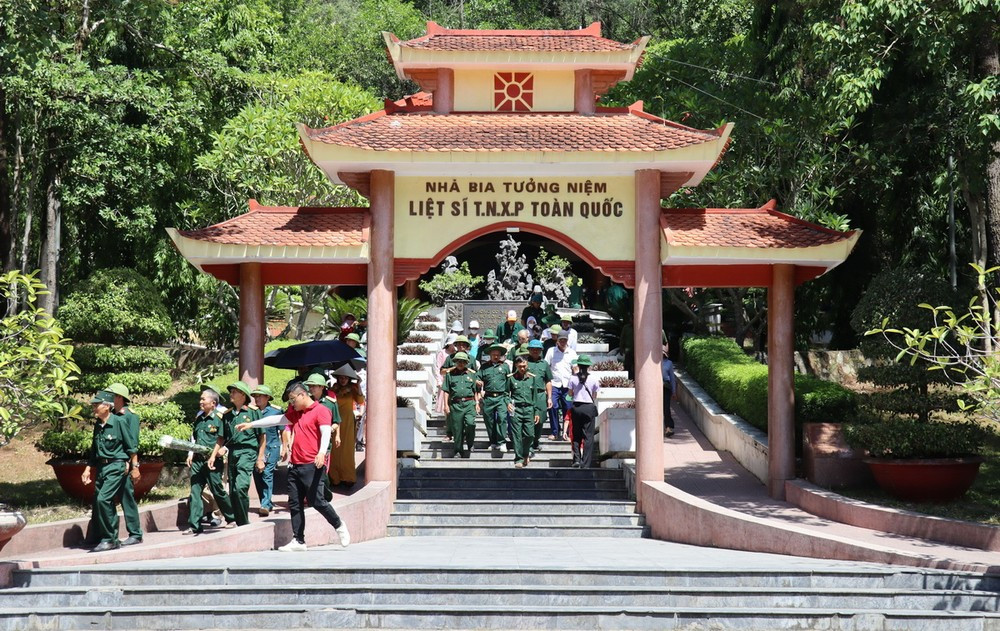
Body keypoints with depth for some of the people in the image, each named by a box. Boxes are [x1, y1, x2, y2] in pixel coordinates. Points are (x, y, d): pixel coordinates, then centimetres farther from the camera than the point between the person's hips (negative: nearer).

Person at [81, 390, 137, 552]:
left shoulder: (119, 422, -10)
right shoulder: (98, 425, 11)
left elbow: (131, 447, -5)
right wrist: (88, 469, 18)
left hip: (116, 467, -8)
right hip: (101, 468, 8)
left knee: (103, 499, -19)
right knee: (98, 501, 6)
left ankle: (109, 539, -11)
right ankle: (112, 540, 16)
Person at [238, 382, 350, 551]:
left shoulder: (321, 411, -5)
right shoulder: (295, 413, 22)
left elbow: (326, 431, -17)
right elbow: (277, 420, 30)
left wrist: (322, 452, -33)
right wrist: (251, 424, 30)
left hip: (312, 466, -8)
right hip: (295, 465, 8)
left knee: (316, 501, -10)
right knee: (295, 504, 5)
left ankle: (339, 526, 11)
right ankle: (298, 541, 7)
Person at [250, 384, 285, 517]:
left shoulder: (275, 411, -1)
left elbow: (282, 431, 7)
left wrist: (284, 448, 6)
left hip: (272, 447, -4)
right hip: (256, 448, 4)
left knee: (267, 474, -12)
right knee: (257, 476, 5)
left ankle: (265, 505, -15)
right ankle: (268, 503, 18)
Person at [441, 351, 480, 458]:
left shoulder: (472, 374, 12)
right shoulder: (450, 374, 9)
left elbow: (476, 390, 16)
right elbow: (446, 391, 8)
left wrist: (477, 403, 8)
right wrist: (446, 405, 1)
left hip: (469, 403, 0)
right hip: (455, 404, 0)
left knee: (470, 423, -21)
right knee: (457, 428, 1)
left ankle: (469, 444, 1)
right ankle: (458, 451, 12)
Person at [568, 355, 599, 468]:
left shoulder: (573, 378, -4)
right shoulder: (593, 380, -5)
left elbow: (570, 393, 5)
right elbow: (595, 396, 3)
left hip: (576, 407, 1)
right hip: (589, 408, -1)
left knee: (576, 435, 14)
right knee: (588, 436, 2)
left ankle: (576, 459, 3)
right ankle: (586, 464, -1)